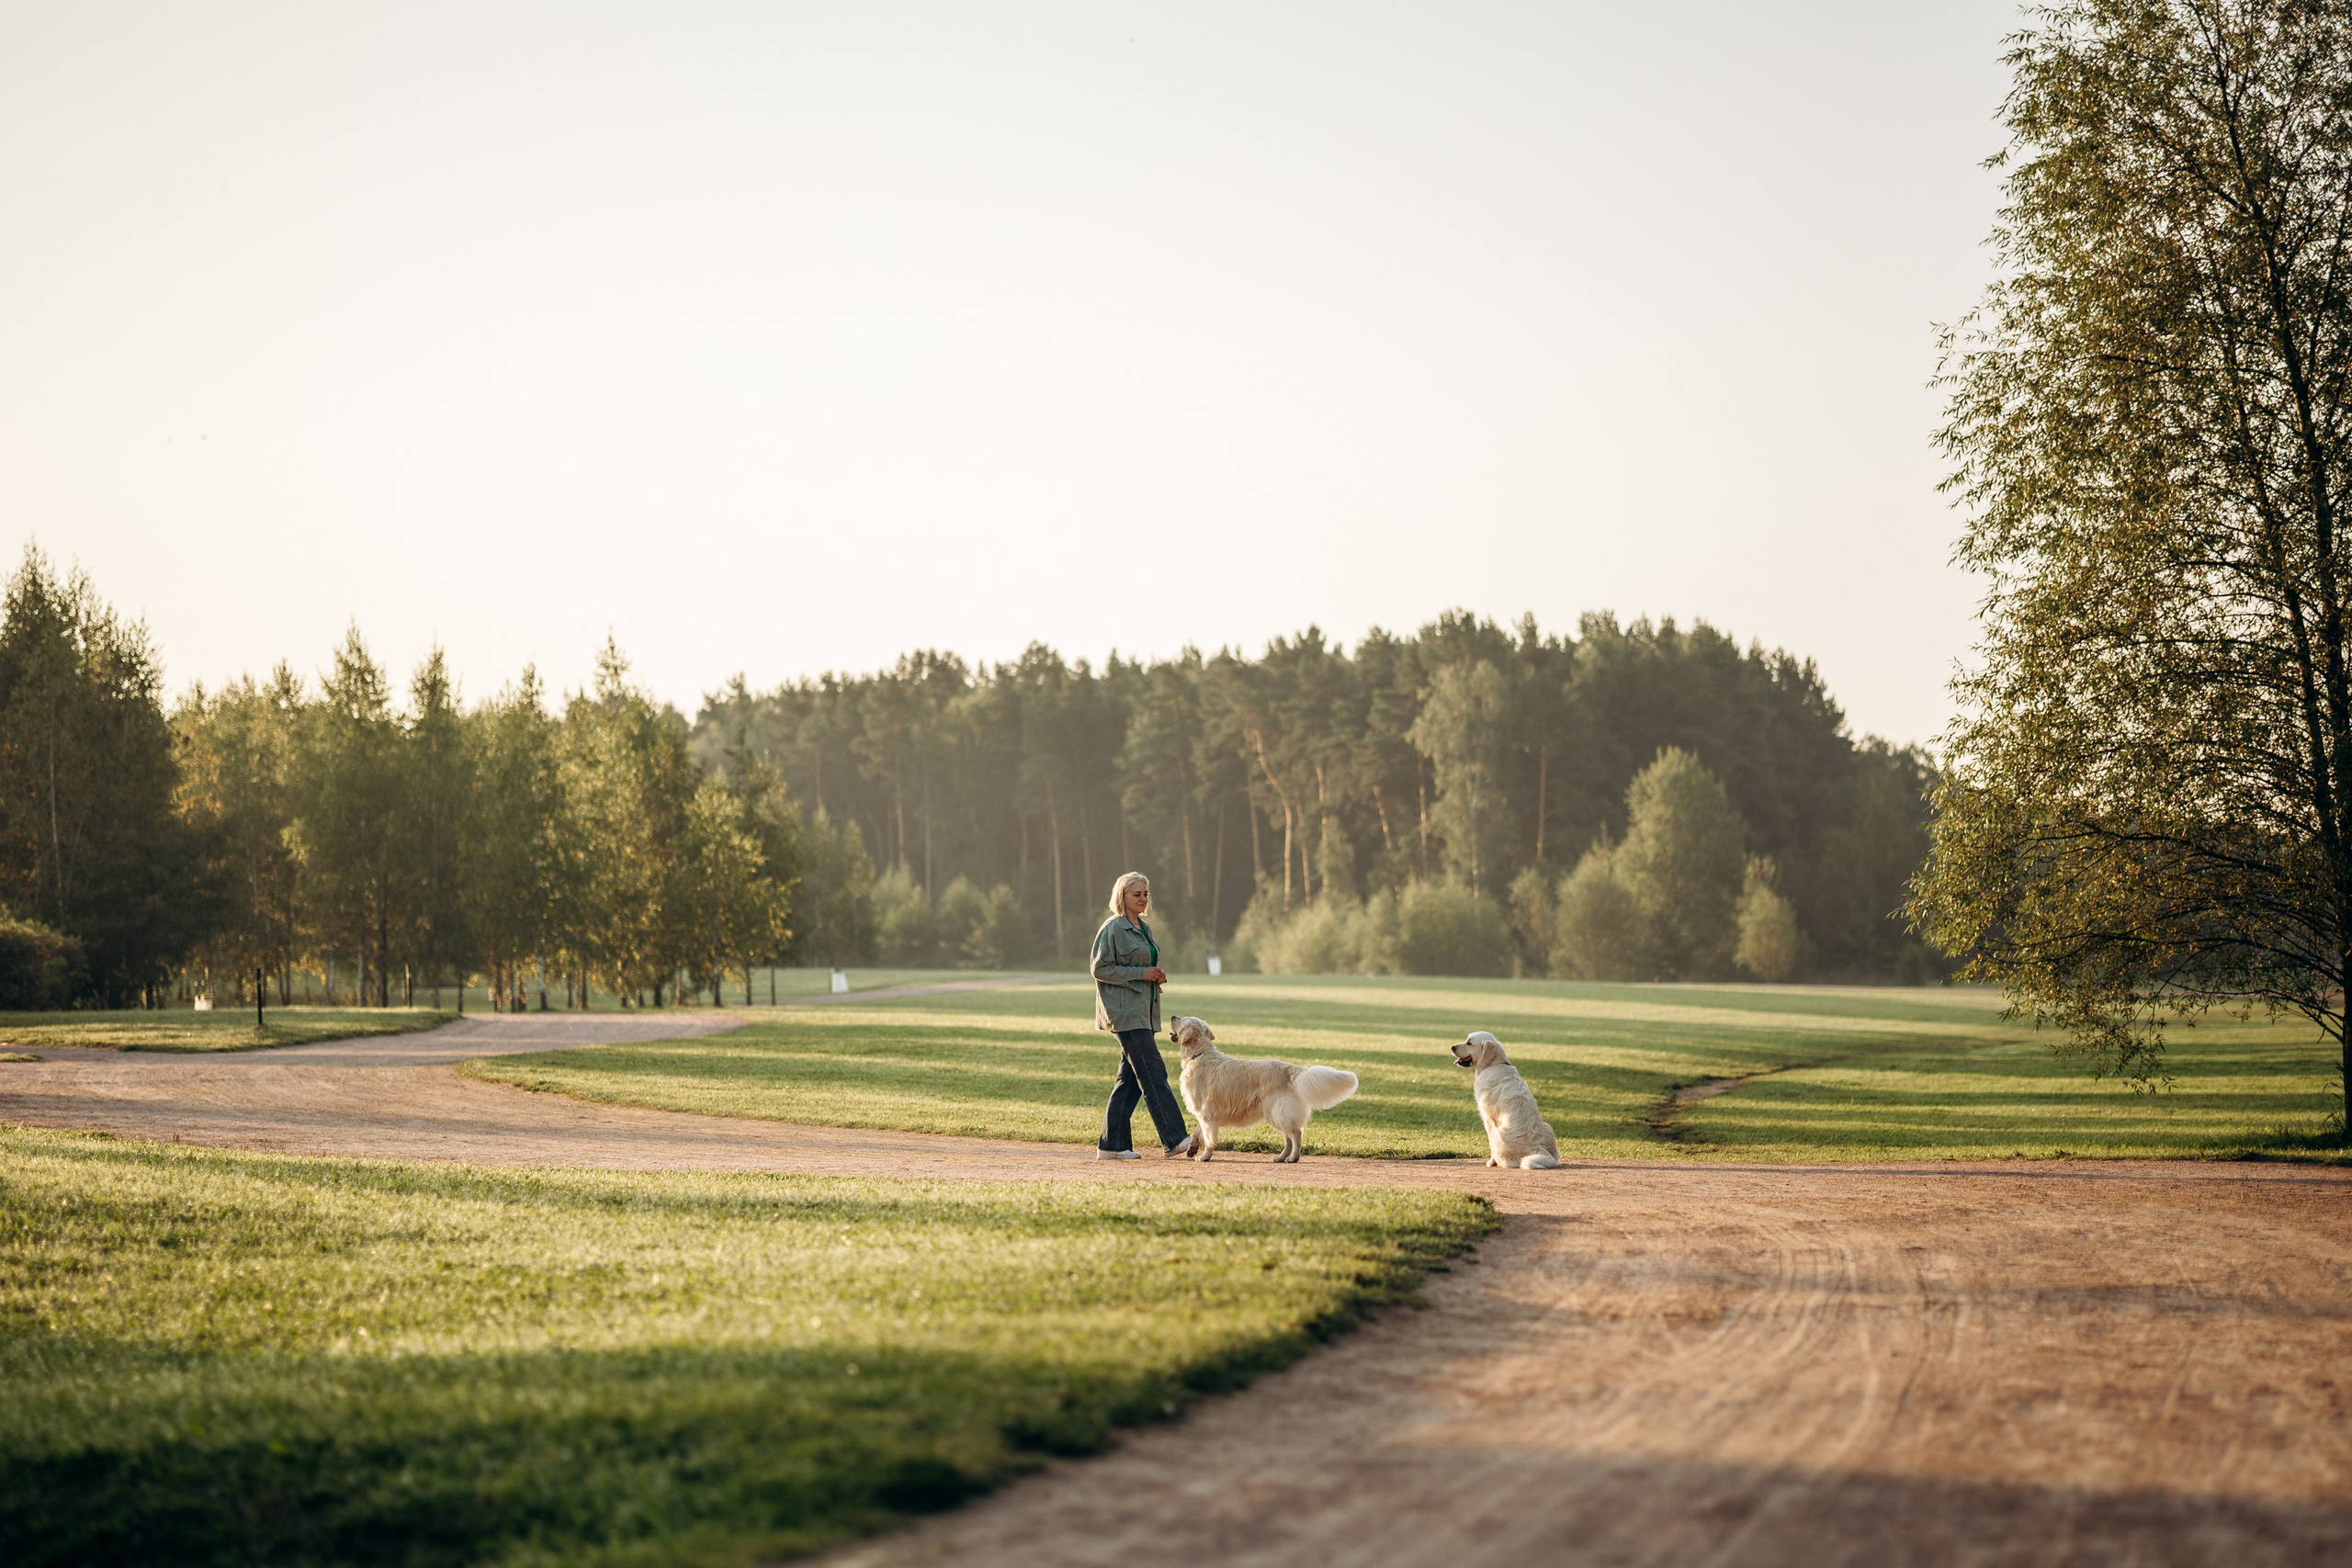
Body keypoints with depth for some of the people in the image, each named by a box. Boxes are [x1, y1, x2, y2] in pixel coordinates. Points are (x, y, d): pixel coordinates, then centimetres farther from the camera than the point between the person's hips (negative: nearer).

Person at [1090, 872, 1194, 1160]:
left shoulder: (1143, 929, 19)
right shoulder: (1113, 928, -8)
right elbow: (1099, 968, -13)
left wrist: (1156, 975, 7)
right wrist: (1140, 973, -16)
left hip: (1143, 1012, 9)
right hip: (1125, 1012, -9)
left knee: (1130, 1079, 7)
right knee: (1153, 1074, -12)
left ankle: (1112, 1144, 10)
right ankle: (1175, 1139, -14)